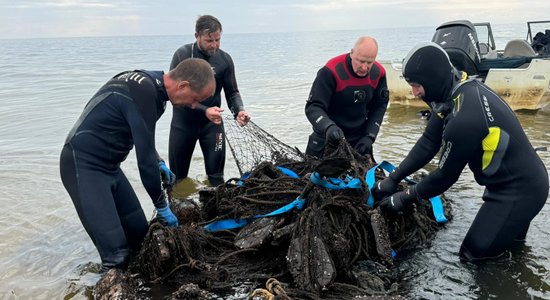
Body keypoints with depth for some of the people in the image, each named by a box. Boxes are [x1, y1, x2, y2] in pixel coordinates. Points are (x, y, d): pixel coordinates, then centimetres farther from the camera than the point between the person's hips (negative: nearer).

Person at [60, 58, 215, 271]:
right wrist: (162, 206, -9)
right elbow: (145, 158, -21)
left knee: (139, 234, 9)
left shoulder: (151, 83, 4)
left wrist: (159, 164, 14)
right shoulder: (144, 94, -25)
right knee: (116, 252, -14)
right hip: (84, 166, -9)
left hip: (109, 165, 10)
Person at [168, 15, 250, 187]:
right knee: (177, 176, 10)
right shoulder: (182, 55, -14)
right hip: (183, 123, -1)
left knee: (216, 174, 1)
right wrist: (204, 110, -32)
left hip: (212, 123, 1)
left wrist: (239, 111, -22)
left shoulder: (224, 59, -5)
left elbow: (232, 92, 0)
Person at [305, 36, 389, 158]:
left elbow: (379, 106, 4)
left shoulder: (378, 73, -7)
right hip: (327, 139, -4)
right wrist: (329, 127, -43)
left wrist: (369, 136, -8)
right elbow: (313, 107, -24)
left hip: (359, 140, 4)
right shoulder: (331, 71, -24)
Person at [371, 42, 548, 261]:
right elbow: (428, 143, 0)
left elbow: (446, 175, -19)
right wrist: (392, 179, -2)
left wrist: (405, 198, -7)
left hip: (519, 191, -9)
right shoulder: (456, 89, -5)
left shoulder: (465, 119, -33)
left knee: (474, 252, 0)